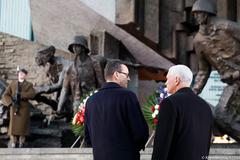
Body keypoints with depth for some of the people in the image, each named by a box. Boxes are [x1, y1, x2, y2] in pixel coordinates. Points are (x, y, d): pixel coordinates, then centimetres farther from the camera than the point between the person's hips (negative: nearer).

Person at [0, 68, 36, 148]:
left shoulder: (29, 85, 6)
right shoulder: (12, 84, 10)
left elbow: (32, 94, -14)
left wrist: (20, 95, -23)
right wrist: (12, 102, -15)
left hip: (24, 108, -1)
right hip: (14, 108, 1)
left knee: (23, 125, -2)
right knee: (13, 125, -3)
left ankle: (21, 143, 6)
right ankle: (13, 144, 3)